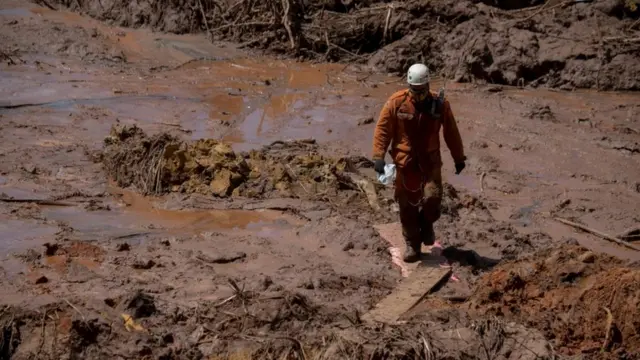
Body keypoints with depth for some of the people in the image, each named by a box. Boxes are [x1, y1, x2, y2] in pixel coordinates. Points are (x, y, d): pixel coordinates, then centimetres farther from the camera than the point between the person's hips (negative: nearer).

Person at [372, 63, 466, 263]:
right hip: (405, 162, 0)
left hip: (430, 161, 0)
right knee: (407, 205, 4)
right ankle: (412, 245, 20)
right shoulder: (396, 102, -9)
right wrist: (379, 156, -15)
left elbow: (451, 132, 5)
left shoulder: (440, 104, -5)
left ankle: (426, 224, 19)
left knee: (432, 197, -15)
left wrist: (459, 158, 12)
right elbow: (382, 129, -6)